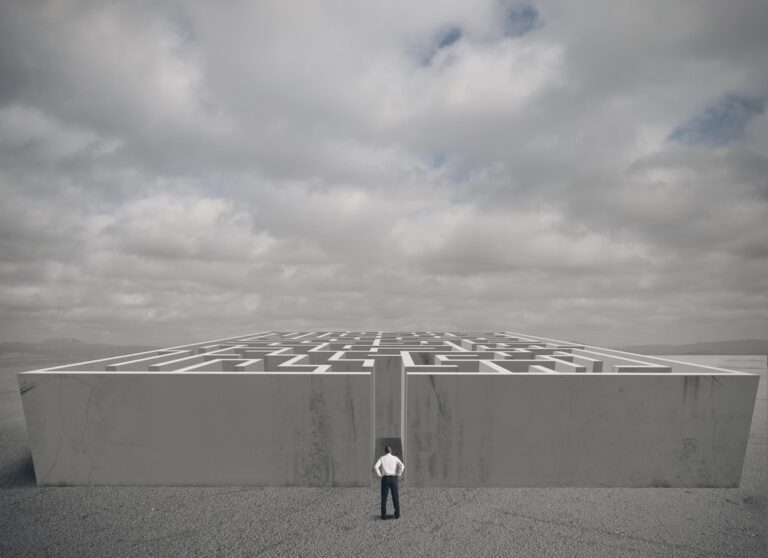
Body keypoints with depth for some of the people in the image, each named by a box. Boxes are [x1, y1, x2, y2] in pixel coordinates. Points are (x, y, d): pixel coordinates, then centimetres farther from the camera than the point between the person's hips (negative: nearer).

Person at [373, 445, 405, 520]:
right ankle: (397, 514, 7)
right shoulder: (395, 458, 3)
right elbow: (402, 466, -10)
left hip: (385, 479, 0)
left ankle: (384, 515, 4)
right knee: (395, 497, 8)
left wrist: (380, 475, -2)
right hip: (393, 478, 1)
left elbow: (375, 467, -13)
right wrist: (398, 474, -2)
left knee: (384, 497, 6)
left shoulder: (382, 458, 1)